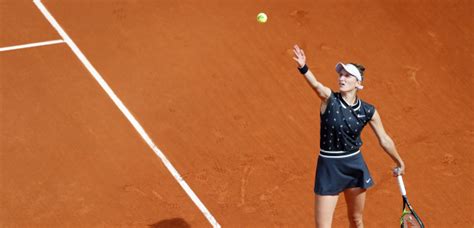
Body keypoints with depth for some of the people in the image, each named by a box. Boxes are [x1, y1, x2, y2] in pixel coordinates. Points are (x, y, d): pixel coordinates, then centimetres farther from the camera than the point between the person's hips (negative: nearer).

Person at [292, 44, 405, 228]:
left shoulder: (368, 111, -5)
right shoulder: (329, 99, -12)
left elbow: (384, 140, 8)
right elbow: (316, 84, -35)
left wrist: (399, 163, 18)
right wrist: (303, 68, -56)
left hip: (355, 166, 3)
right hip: (329, 167, -2)